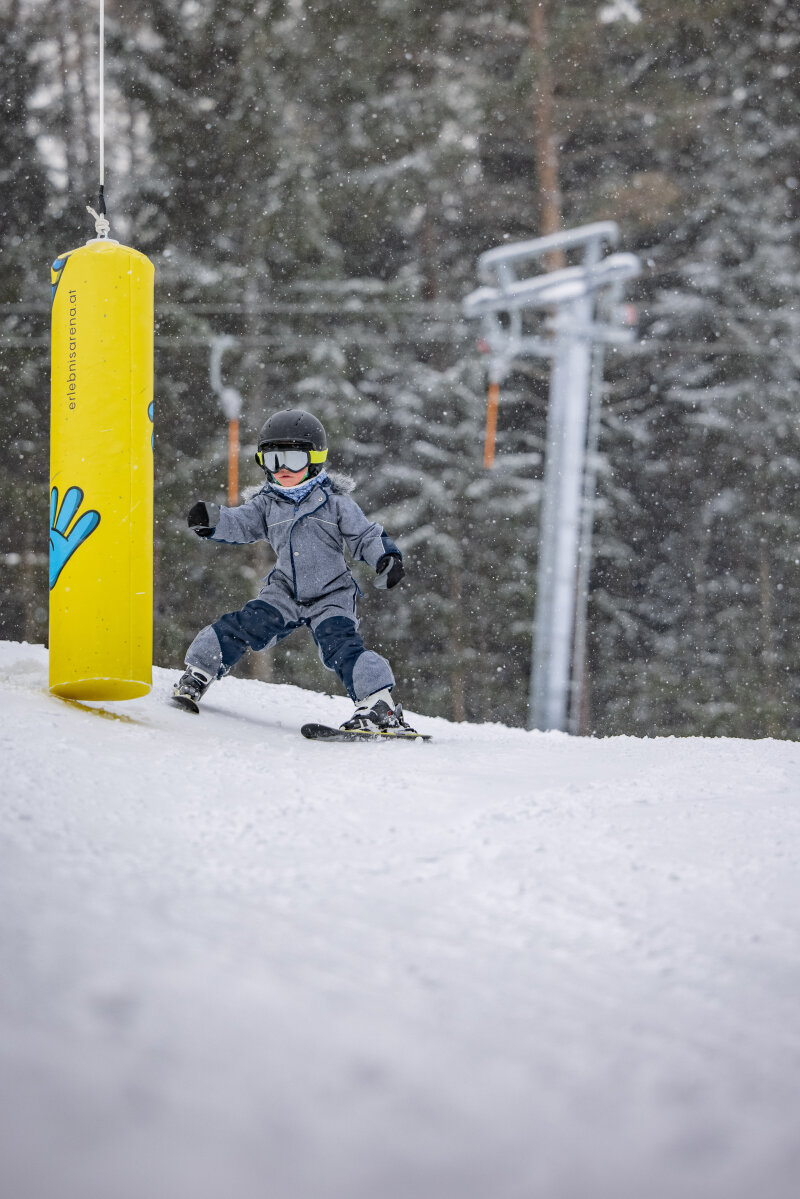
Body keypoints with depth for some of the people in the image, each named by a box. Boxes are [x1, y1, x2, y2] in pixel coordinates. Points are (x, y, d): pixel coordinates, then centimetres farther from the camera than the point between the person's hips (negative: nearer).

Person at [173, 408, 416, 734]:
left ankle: (381, 708, -22)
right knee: (242, 627, -10)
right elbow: (239, 524, -4)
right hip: (285, 593, 4)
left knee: (339, 644, -22)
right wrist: (211, 520, -25)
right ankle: (197, 675, 5)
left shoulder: (335, 502, -3)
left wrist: (386, 557, -21)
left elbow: (365, 535, -2)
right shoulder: (268, 504, 6)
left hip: (331, 595, -3)